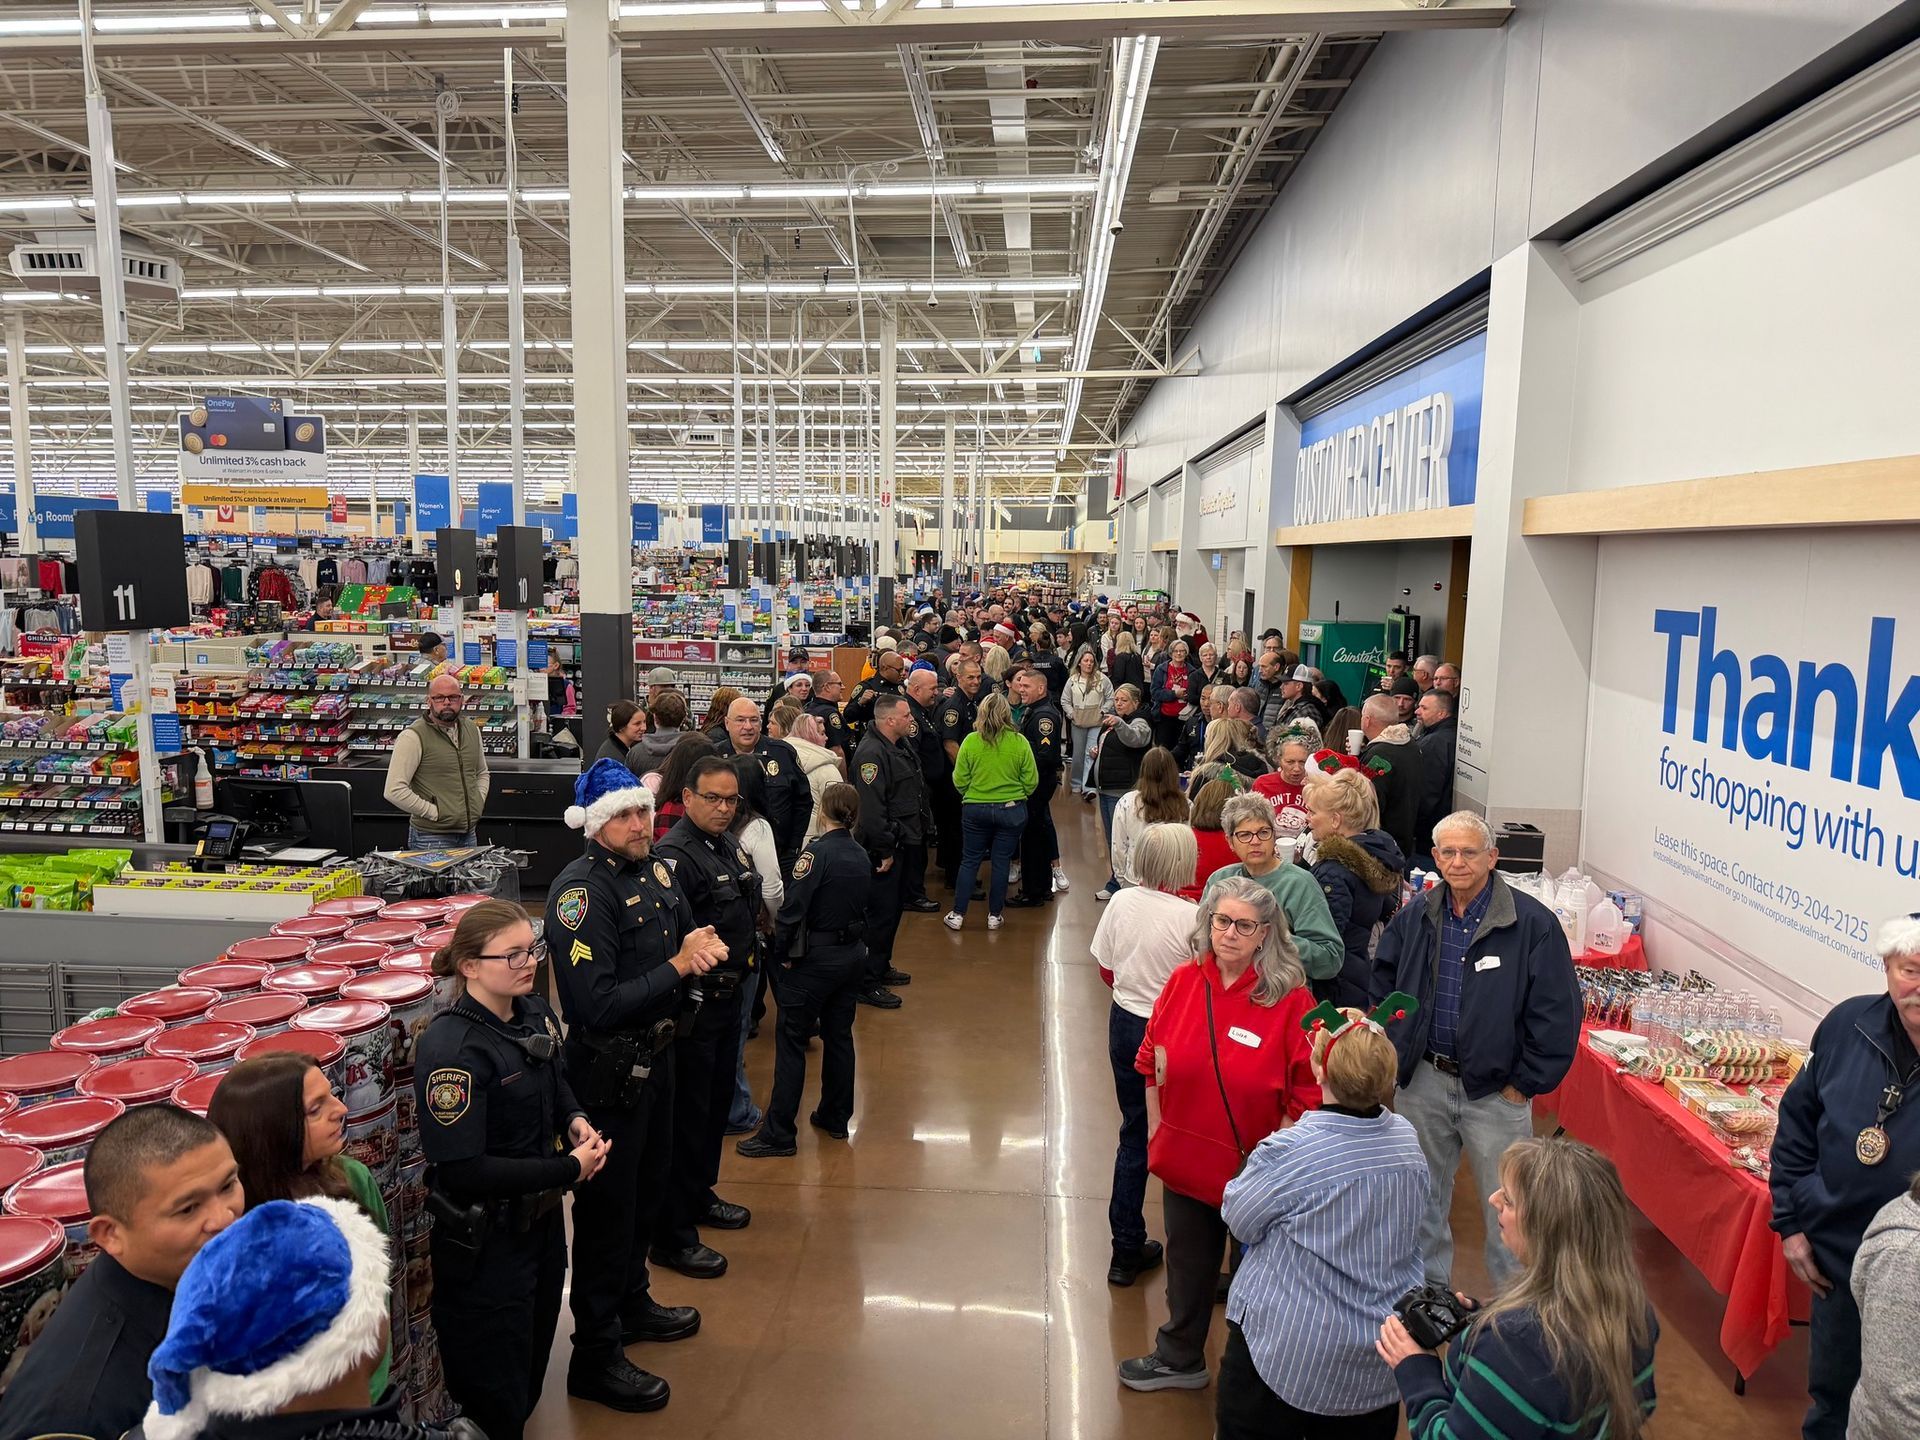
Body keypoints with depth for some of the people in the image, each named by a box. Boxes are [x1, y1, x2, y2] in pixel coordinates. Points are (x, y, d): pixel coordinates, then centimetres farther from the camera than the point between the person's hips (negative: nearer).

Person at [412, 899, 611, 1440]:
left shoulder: (534, 1013, -3)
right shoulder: (450, 1048, -27)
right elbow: (463, 1169, -27)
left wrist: (575, 1121, -6)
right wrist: (569, 1168, -23)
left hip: (541, 1217, 7)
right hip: (484, 1242, -7)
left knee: (533, 1360, 26)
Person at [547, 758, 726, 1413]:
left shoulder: (657, 871, 1)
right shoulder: (580, 892, -24)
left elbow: (687, 934, 14)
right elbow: (598, 1005, -28)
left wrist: (701, 947, -10)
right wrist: (677, 966, -24)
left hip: (656, 1053, 8)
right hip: (609, 1070, -8)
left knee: (648, 1186, 24)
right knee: (608, 1208, 5)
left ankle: (632, 1303, 46)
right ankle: (595, 1358, 22)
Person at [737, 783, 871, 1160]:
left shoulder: (817, 851, -17)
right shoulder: (861, 856, 4)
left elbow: (793, 907, -19)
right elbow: (862, 907, 10)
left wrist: (787, 954, -8)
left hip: (816, 958, -7)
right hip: (854, 955, 7)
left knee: (791, 1041, 0)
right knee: (839, 1036, 17)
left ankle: (779, 1132, 2)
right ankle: (836, 1117, 28)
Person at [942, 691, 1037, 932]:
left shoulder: (971, 741, -10)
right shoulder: (1020, 742, -9)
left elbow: (959, 780, -5)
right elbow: (1031, 780, -5)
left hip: (975, 810, 0)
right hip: (1012, 810, 0)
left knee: (969, 861, 11)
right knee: (1001, 862, 10)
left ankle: (958, 914, 14)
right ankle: (994, 916, 17)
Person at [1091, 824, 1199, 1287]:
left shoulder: (1121, 902, -7)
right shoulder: (1192, 917, -22)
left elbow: (1106, 970, 4)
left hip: (1125, 1025, 5)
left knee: (1134, 1134, 18)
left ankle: (1126, 1249, 26)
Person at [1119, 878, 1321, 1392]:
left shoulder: (1291, 999, -18)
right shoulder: (1183, 982, -7)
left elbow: (1309, 1094, -13)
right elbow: (1152, 1062, 6)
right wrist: (1156, 1128, 6)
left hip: (1255, 1171, -4)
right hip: (1185, 1158, 4)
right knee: (1187, 1263, 24)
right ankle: (1179, 1359, 47)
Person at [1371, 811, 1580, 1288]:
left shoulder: (1532, 923, -12)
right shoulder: (1413, 918, 2)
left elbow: (1558, 1013, -11)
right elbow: (1382, 989, 14)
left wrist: (1525, 1083, -10)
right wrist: (1392, 1056, 4)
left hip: (1495, 1088, -4)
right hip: (1422, 1081, 4)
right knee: (1423, 1197, 18)